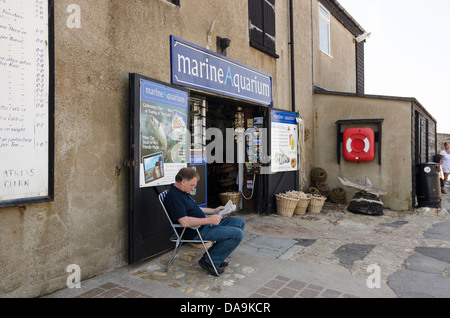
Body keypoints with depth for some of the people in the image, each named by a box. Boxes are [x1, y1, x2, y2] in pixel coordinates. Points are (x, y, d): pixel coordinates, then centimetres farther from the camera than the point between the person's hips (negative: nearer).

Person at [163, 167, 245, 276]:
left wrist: (214, 211, 15)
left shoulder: (183, 192, 15)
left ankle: (215, 256, 10)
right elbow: (184, 221, -29)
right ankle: (210, 262, -4)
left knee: (240, 222, 9)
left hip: (204, 225, 11)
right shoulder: (173, 196, -20)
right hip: (196, 232, -11)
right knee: (237, 234, -19)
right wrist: (209, 220, -24)